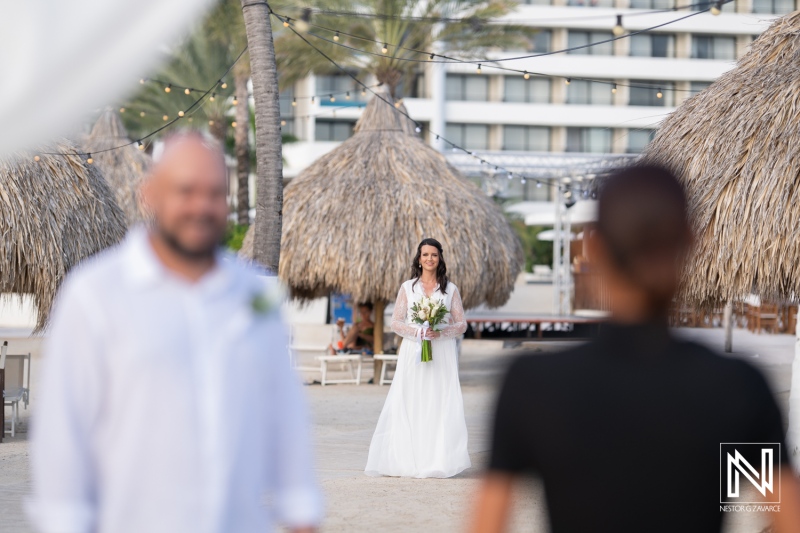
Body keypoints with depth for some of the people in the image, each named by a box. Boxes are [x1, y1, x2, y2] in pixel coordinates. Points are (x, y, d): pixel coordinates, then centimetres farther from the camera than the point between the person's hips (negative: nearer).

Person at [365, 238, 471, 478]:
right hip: (413, 354, 0)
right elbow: (395, 322, 4)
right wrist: (417, 332, -13)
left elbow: (462, 324, 6)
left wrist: (441, 332, -13)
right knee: (410, 407, -4)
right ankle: (410, 461, 0)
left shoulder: (450, 289, 8)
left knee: (441, 406, -5)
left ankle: (438, 461, -2)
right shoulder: (408, 288, 8)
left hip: (442, 355, 0)